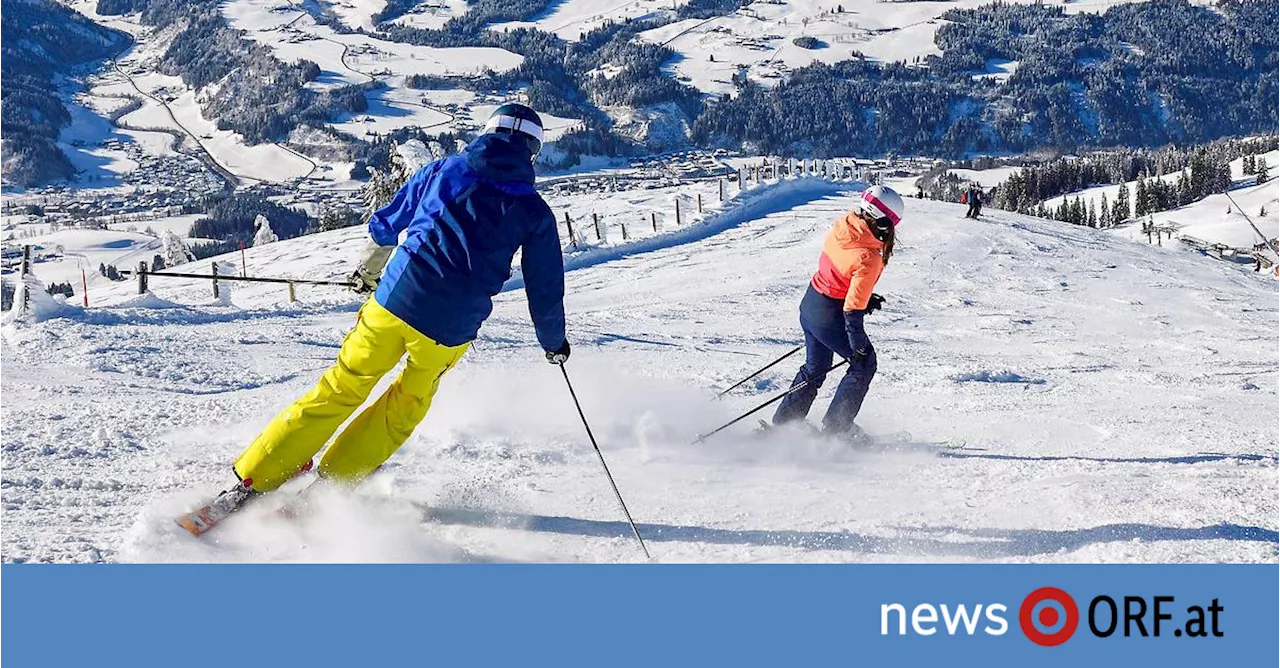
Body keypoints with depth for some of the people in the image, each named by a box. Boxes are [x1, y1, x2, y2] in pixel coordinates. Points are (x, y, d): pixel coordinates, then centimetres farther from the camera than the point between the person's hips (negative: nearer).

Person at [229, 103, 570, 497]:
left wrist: (368, 270, 38)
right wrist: (554, 342, 26)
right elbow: (545, 290, 8)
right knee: (406, 407, 22)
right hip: (449, 331, -1)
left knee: (341, 389, 13)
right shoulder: (535, 212, 5)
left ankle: (253, 482, 13)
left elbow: (384, 227, 19)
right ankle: (331, 483, 23)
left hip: (394, 301, 1)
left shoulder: (443, 170, 10)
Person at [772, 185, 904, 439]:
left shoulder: (842, 227, -5)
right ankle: (835, 428, 17)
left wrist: (864, 298, 14)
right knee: (864, 364, 13)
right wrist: (859, 345, -16)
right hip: (830, 317, -8)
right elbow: (852, 308, -26)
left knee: (815, 368, 25)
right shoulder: (869, 258, -28)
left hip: (810, 303, 8)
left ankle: (782, 423, 30)